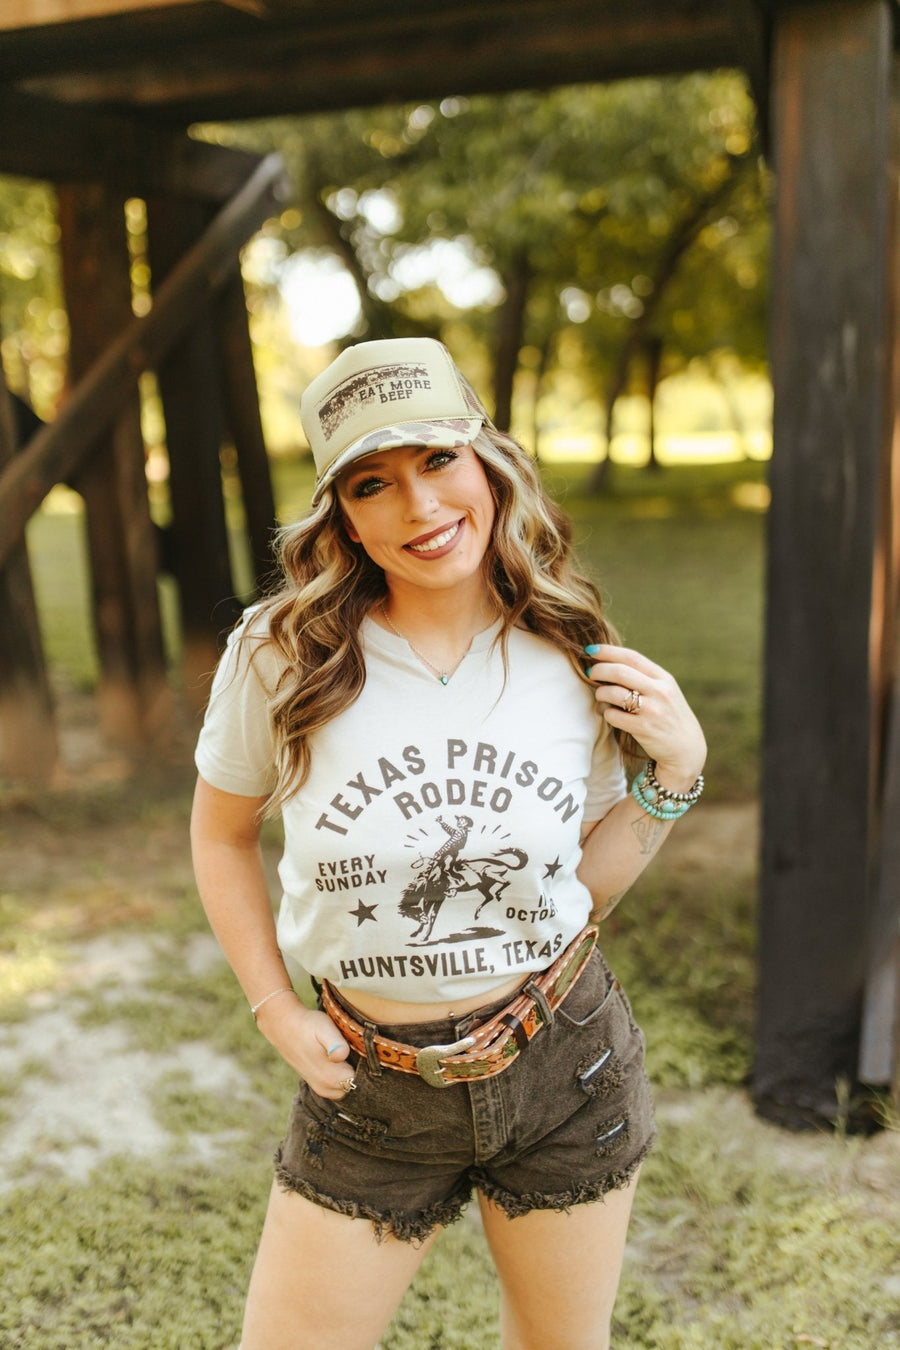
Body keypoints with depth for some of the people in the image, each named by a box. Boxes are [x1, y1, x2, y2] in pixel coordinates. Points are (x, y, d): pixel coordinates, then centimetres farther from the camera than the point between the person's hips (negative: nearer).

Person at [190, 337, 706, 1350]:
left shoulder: (569, 662, -7)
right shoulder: (281, 658, -14)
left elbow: (587, 886, 3)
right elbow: (221, 834, 4)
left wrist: (675, 770, -10)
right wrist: (276, 1013, -2)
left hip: (565, 1066, 2)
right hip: (369, 1084, -1)